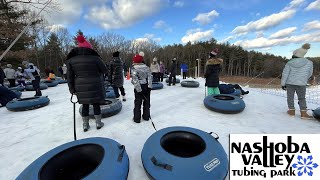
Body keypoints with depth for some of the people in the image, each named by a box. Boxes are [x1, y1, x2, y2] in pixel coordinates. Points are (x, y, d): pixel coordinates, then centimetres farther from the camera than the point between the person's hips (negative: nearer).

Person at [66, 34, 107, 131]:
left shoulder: (71, 60, 2)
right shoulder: (95, 58, -11)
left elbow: (70, 76, 4)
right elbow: (104, 70, 0)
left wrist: (72, 89, 10)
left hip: (81, 88, 3)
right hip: (95, 87, -3)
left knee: (85, 106, 14)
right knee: (96, 105, 10)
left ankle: (85, 125, 26)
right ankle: (98, 123, 23)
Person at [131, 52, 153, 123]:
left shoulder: (134, 68, -9)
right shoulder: (146, 67, 5)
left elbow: (135, 79, -16)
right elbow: (150, 77, -2)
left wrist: (139, 89, -15)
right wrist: (149, 86, -5)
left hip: (139, 87, -4)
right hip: (146, 86, 4)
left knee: (138, 103, 6)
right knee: (146, 102, 14)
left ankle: (137, 118, 15)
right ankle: (146, 116, 26)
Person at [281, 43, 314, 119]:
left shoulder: (289, 63, -9)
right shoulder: (309, 63, -4)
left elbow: (285, 74, -9)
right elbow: (309, 74, 6)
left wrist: (283, 84, -1)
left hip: (290, 83, -1)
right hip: (301, 84, 1)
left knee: (290, 97, 10)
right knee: (302, 98, 11)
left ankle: (291, 111, 16)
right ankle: (303, 113, 8)